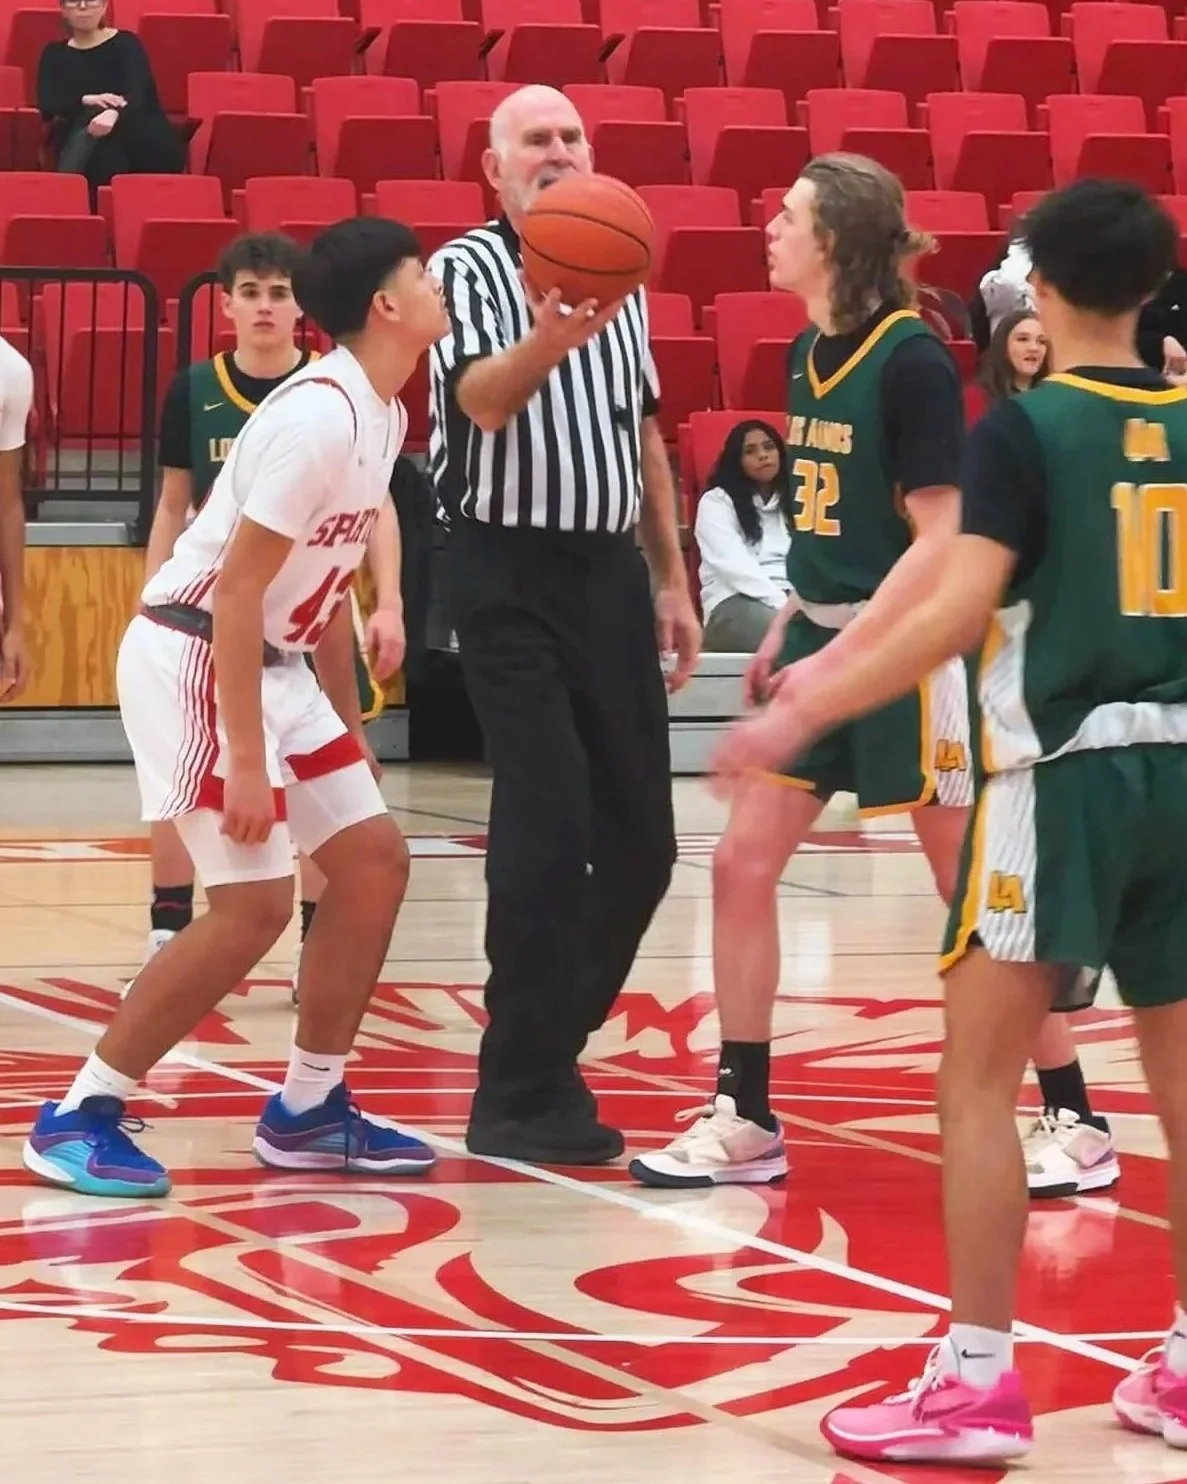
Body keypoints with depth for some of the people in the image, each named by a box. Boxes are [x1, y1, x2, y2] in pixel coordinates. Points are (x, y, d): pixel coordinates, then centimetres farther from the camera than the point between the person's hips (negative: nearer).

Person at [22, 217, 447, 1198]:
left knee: (375, 860, 8)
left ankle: (307, 1111, 17)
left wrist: (348, 722, 21)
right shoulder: (318, 416, -22)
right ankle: (79, 1117, -3)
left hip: (269, 661, 10)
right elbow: (236, 591, -24)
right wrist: (245, 761, -25)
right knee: (254, 905, -12)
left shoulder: (382, 413, 8)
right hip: (194, 657, -10)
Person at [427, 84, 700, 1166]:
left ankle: (542, 1046, 24)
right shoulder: (467, 269, -6)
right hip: (512, 575, -7)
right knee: (548, 829, -12)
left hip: (611, 570, 7)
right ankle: (522, 1096, -2)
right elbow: (479, 401, -23)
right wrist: (548, 341, -44)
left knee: (641, 840, 7)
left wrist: (671, 580, 17)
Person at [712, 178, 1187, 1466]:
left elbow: (958, 614, -17)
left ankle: (978, 1382, -4)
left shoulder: (1024, 430, -8)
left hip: (1067, 772, -6)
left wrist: (803, 714, -12)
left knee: (977, 1071, 0)